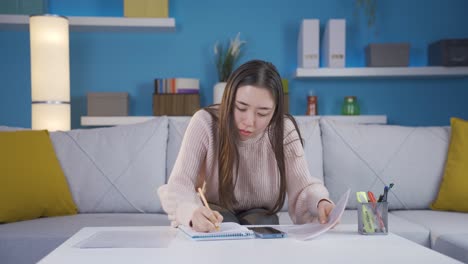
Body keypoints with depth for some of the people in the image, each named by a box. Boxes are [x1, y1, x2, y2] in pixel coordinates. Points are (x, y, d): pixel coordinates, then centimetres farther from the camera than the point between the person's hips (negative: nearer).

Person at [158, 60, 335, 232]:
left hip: (260, 219, 2)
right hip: (214, 219, -1)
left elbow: (302, 186, -17)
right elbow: (178, 186, -29)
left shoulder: (284, 130, -17)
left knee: (262, 221, -30)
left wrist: (320, 201, -42)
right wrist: (193, 212, -52)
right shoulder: (205, 123, -23)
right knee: (224, 222, -32)